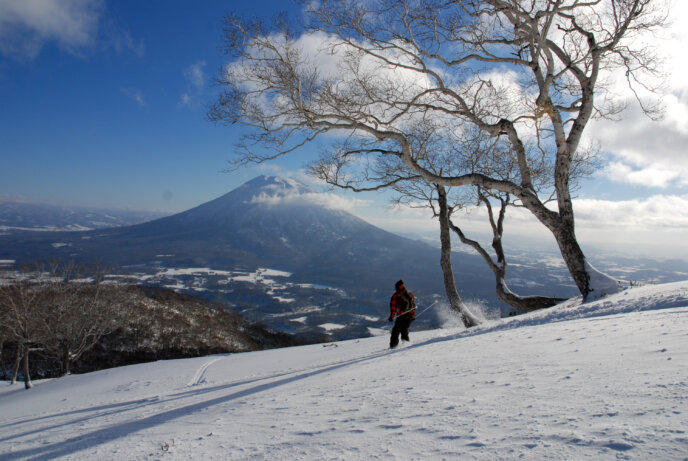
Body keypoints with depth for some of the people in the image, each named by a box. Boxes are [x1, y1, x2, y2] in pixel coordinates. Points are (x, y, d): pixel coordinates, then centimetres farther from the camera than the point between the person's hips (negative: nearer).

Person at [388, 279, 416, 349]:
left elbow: (393, 306, -2)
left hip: (402, 315, -5)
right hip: (411, 314, 5)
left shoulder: (395, 295, 5)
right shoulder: (410, 294, 20)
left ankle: (393, 344, -7)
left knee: (396, 330, 2)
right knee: (404, 329, 22)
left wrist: (391, 316, -2)